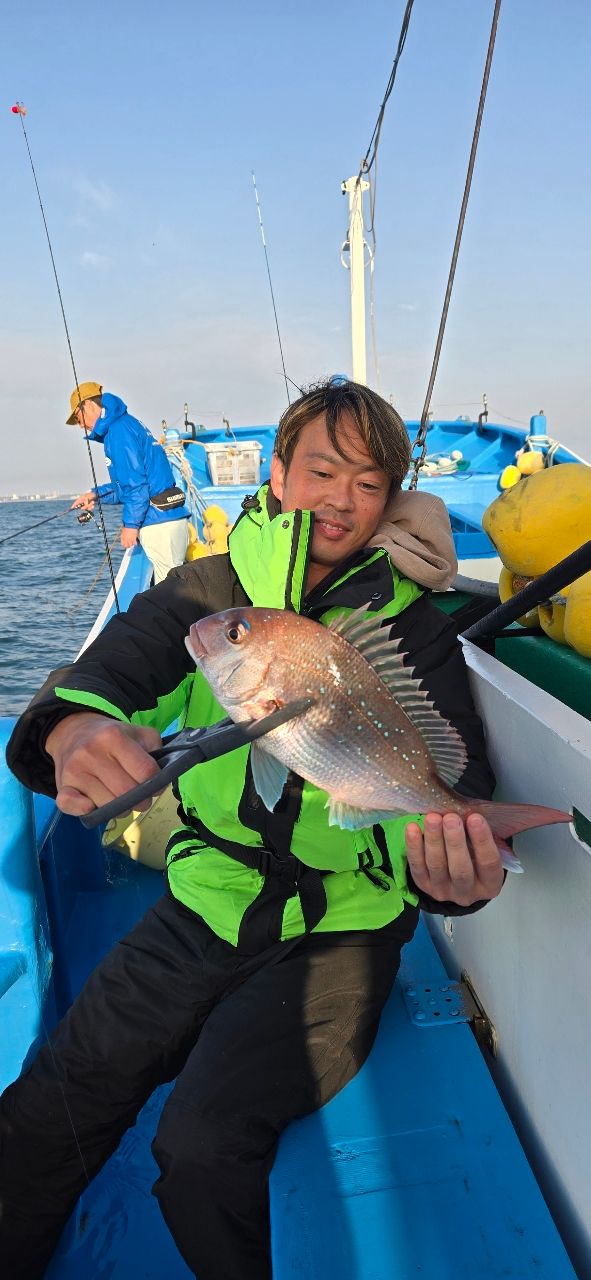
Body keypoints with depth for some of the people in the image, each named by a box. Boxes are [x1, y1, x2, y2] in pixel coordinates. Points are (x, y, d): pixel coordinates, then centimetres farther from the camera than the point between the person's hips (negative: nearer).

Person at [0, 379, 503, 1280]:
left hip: (337, 927, -2)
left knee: (205, 1144, -18)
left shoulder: (416, 630, -3)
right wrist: (75, 723, -39)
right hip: (204, 904, 3)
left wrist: (452, 863, -36)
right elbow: (122, 655, -15)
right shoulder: (209, 591, 2)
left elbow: (454, 773, -12)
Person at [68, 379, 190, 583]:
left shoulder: (118, 430, -9)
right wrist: (96, 494, 21)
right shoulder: (127, 423, 22)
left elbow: (136, 482, -17)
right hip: (172, 519, 10)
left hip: (159, 524, -10)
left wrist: (130, 524, -14)